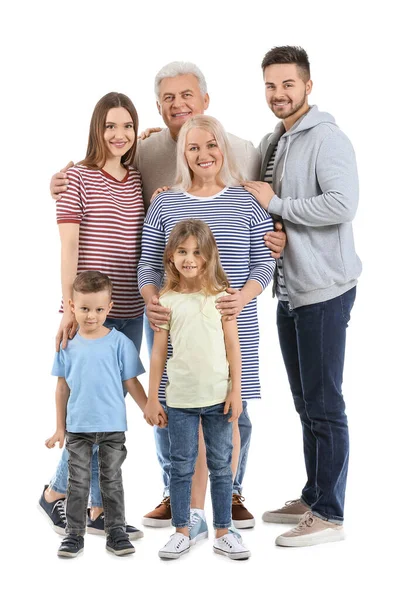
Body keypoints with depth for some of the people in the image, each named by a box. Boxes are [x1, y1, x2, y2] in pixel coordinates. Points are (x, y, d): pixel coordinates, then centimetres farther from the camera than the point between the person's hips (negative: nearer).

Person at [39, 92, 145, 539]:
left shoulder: (139, 181, 11)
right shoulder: (78, 177, -4)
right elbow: (69, 247, -9)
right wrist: (69, 309, -13)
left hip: (130, 312, 6)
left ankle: (100, 510, 17)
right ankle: (55, 492, 14)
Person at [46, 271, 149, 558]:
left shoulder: (119, 342, -6)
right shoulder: (67, 344, -1)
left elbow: (132, 383, 0)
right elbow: (62, 387, 7)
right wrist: (60, 428, 8)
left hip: (112, 427, -1)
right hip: (77, 427, 1)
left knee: (112, 481, 8)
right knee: (78, 482, 6)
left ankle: (116, 533, 18)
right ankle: (74, 534, 16)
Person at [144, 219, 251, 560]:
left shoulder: (220, 296, -1)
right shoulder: (166, 301, 0)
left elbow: (233, 347, 1)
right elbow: (159, 352, 3)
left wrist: (235, 391, -3)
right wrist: (152, 398, 3)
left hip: (218, 397, 0)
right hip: (180, 399, 0)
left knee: (221, 466, 8)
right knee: (182, 467, 7)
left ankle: (223, 532, 18)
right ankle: (182, 532, 18)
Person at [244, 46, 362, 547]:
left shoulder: (327, 138, -13)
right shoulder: (270, 144, 15)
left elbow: (342, 204, -27)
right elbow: (260, 209, 28)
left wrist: (276, 204, -19)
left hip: (324, 290, -9)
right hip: (289, 289, 9)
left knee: (324, 406, -3)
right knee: (306, 404, 17)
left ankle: (329, 516, 7)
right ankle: (312, 499, 30)